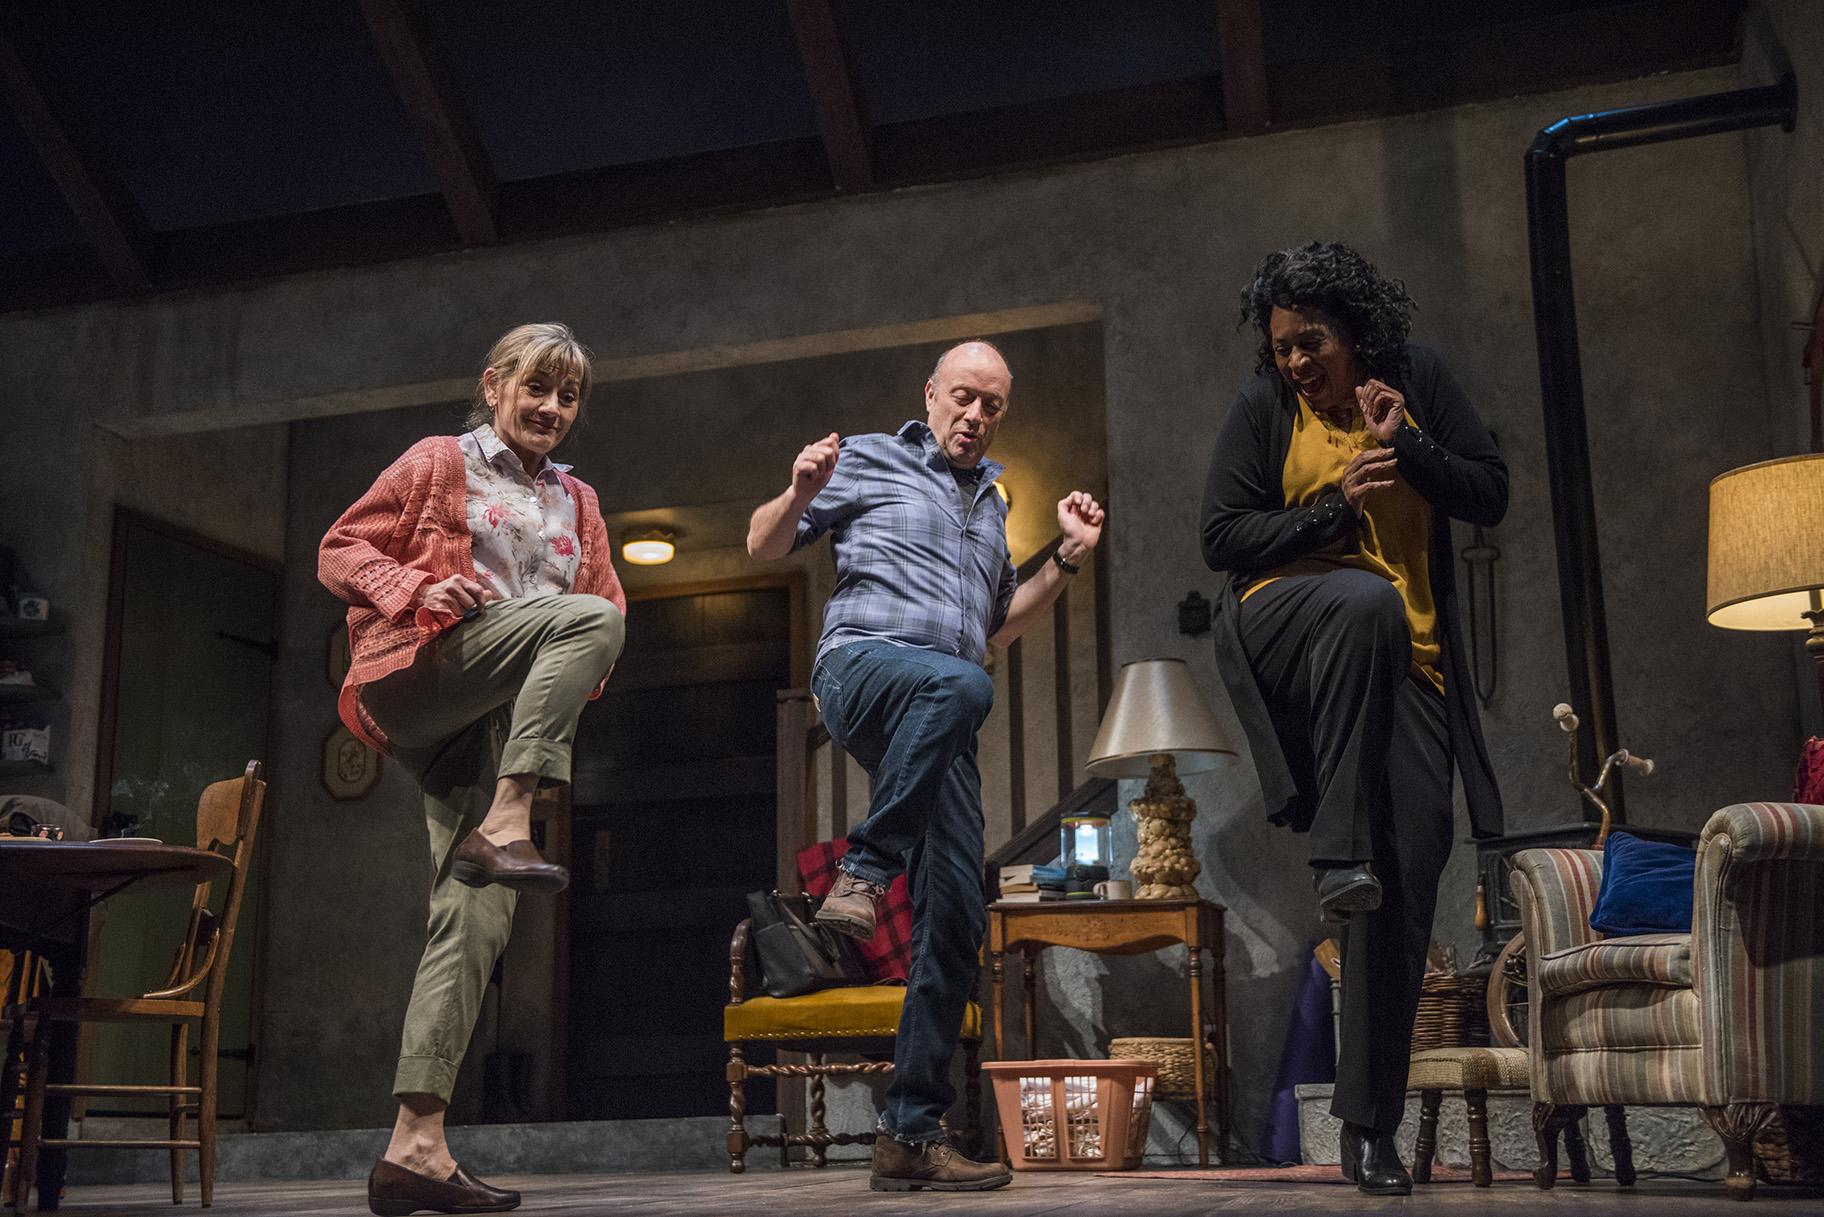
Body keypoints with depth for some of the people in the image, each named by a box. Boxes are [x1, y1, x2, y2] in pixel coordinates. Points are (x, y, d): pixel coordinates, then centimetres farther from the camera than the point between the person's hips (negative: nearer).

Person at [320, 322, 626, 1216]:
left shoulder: (577, 504, 25)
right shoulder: (437, 464, 12)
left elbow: (609, 606, 25)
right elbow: (340, 550, 7)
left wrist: (580, 671, 2)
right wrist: (420, 588, -12)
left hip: (502, 721, 5)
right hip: (422, 678, -5)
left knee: (477, 915, -8)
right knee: (589, 615, -27)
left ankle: (415, 1144, -9)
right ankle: (503, 826, -35)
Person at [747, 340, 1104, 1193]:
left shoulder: (990, 505, 27)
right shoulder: (870, 460, 11)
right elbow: (764, 545, 8)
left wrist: (1069, 557, 21)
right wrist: (801, 493, -13)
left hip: (940, 728, 6)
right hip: (863, 666, -6)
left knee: (956, 921, -4)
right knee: (959, 685, -42)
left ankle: (911, 1136, 2)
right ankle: (863, 873, -33)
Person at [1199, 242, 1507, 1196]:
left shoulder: (1418, 380, 8)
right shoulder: (1263, 405, 3)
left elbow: (1490, 498, 5)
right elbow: (1222, 537, -2)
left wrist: (1407, 450, -11)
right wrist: (1338, 506, -12)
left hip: (1403, 661, 3)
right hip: (1285, 631, -2)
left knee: (1411, 865, -7)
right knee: (1365, 598, -39)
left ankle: (1369, 1121, 2)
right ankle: (1337, 855, -36)